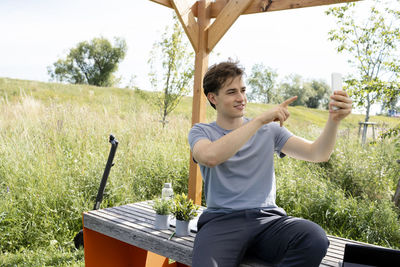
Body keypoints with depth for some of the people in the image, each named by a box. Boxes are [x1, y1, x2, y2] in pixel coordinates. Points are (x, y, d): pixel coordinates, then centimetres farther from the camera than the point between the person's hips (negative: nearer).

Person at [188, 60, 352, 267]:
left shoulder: (269, 130, 15)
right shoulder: (201, 132, 7)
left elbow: (317, 154, 5)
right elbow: (210, 156, -19)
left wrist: (334, 120, -13)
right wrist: (260, 119, -18)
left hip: (267, 219, 4)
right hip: (222, 220, -3)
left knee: (315, 239, -28)